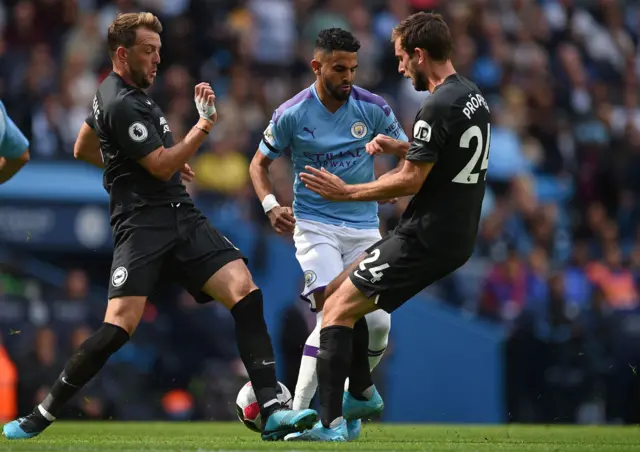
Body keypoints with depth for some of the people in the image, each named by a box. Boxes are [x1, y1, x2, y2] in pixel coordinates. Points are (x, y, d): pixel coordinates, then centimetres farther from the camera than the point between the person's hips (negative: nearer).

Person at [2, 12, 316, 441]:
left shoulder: (116, 91, 18)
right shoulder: (122, 104, -12)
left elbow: (83, 147, 30)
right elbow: (163, 167, -14)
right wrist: (206, 123, -11)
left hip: (182, 217, 9)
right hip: (143, 224, -9)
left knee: (245, 292, -11)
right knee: (120, 326, -20)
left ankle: (272, 411, -17)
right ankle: (41, 416, -3)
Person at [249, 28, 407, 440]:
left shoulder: (372, 108, -3)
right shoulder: (291, 115, -7)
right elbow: (259, 164, 7)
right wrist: (271, 205, -11)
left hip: (364, 227, 3)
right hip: (315, 225, -3)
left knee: (378, 323, -7)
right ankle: (297, 411, -13)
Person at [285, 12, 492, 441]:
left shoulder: (437, 108, -20)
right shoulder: (475, 97, 10)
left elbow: (410, 181, -19)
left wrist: (346, 191, -9)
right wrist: (399, 146, 14)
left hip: (426, 238, -10)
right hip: (458, 235, 10)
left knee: (337, 309, -7)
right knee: (343, 285, 22)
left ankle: (331, 424, -13)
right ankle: (363, 394, 23)